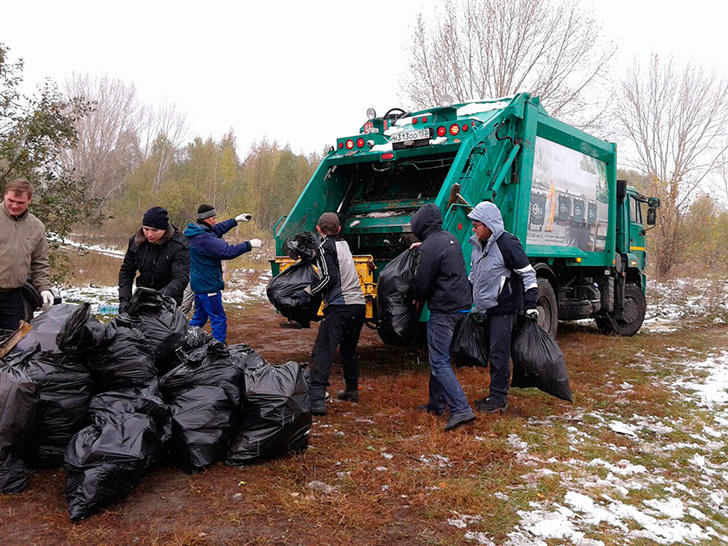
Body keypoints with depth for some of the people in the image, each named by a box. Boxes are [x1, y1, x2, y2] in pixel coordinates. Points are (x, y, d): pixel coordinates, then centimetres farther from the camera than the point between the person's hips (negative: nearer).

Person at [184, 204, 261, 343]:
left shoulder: (194, 230, 7)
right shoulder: (204, 238, -24)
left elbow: (216, 229, 21)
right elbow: (227, 251, -26)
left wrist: (235, 220, 20)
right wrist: (249, 245, -18)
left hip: (198, 283, 10)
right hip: (208, 285, -10)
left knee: (199, 317, 22)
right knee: (219, 319, -2)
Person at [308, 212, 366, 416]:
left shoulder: (325, 247, -4)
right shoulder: (343, 244, 20)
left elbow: (329, 278, -13)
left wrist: (311, 290, -1)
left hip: (339, 306, -8)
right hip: (359, 304, 8)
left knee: (323, 351, -12)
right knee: (349, 350, 23)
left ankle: (317, 399, -21)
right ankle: (352, 391, 34)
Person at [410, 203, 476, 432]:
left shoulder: (429, 247, -17)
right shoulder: (450, 238, 11)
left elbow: (422, 284, -13)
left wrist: (419, 299, 7)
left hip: (444, 310, -9)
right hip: (462, 304, 9)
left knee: (439, 362, -6)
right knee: (439, 358, 18)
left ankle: (461, 410, -13)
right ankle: (437, 404, 26)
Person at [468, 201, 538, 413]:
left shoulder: (507, 244, -14)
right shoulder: (478, 245, 11)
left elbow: (528, 274, -13)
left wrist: (530, 304, -18)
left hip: (503, 309, -8)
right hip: (486, 309, 8)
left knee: (499, 354, -6)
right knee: (492, 353, 13)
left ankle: (499, 399, 2)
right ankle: (496, 394, 21)